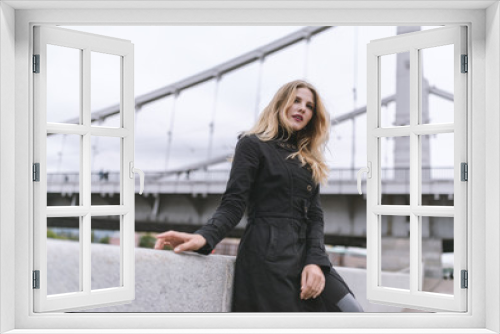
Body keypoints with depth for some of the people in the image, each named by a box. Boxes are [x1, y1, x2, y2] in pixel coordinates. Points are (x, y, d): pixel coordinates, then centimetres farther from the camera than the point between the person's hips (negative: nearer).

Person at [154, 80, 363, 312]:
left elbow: (315, 216, 11)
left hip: (306, 257, 6)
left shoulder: (309, 161, 21)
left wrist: (316, 261, -6)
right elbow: (233, 204, -7)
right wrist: (205, 236, -26)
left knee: (352, 311, -4)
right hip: (268, 258, -6)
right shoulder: (253, 144, 3)